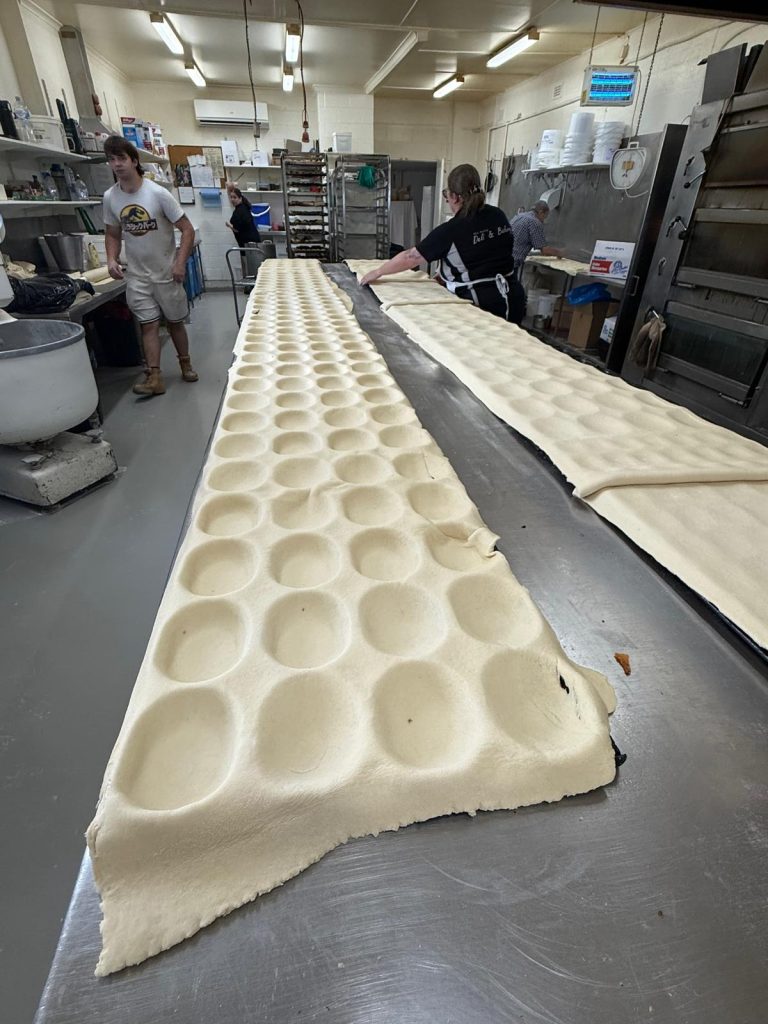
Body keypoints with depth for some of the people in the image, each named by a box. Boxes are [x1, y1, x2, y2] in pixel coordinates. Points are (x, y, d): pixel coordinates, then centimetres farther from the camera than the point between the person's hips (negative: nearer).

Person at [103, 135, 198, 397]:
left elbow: (187, 230, -11)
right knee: (149, 324, -3)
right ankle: (154, 377, -4)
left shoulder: (158, 193, -12)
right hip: (137, 275, 2)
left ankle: (185, 364, 29)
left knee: (174, 322, 10)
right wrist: (111, 259, -6)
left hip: (166, 273, -2)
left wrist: (180, 262, -21)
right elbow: (112, 234, 12)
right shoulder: (110, 197, 0)